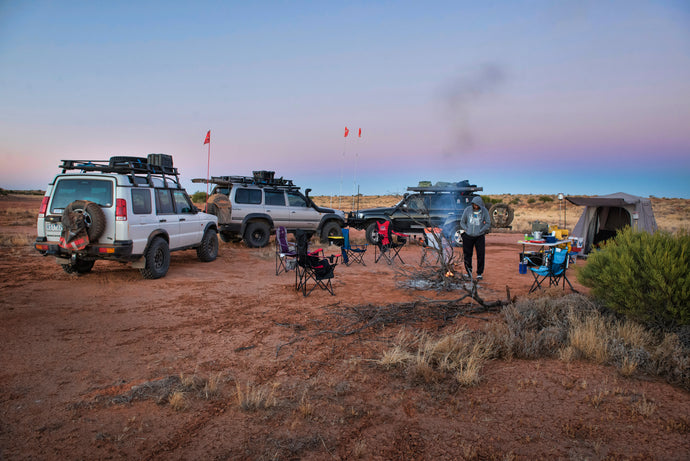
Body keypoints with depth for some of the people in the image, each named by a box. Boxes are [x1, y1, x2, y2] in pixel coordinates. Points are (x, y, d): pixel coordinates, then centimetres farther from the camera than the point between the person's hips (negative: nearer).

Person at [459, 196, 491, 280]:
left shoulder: (484, 211, -4)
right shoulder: (467, 210, -3)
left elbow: (488, 223, 1)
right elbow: (462, 222, 5)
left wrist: (480, 231, -9)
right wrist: (467, 230, -6)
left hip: (480, 236, -1)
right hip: (468, 236, 1)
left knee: (480, 255, -5)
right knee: (467, 254, 5)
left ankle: (479, 273, 7)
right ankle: (469, 272, 22)